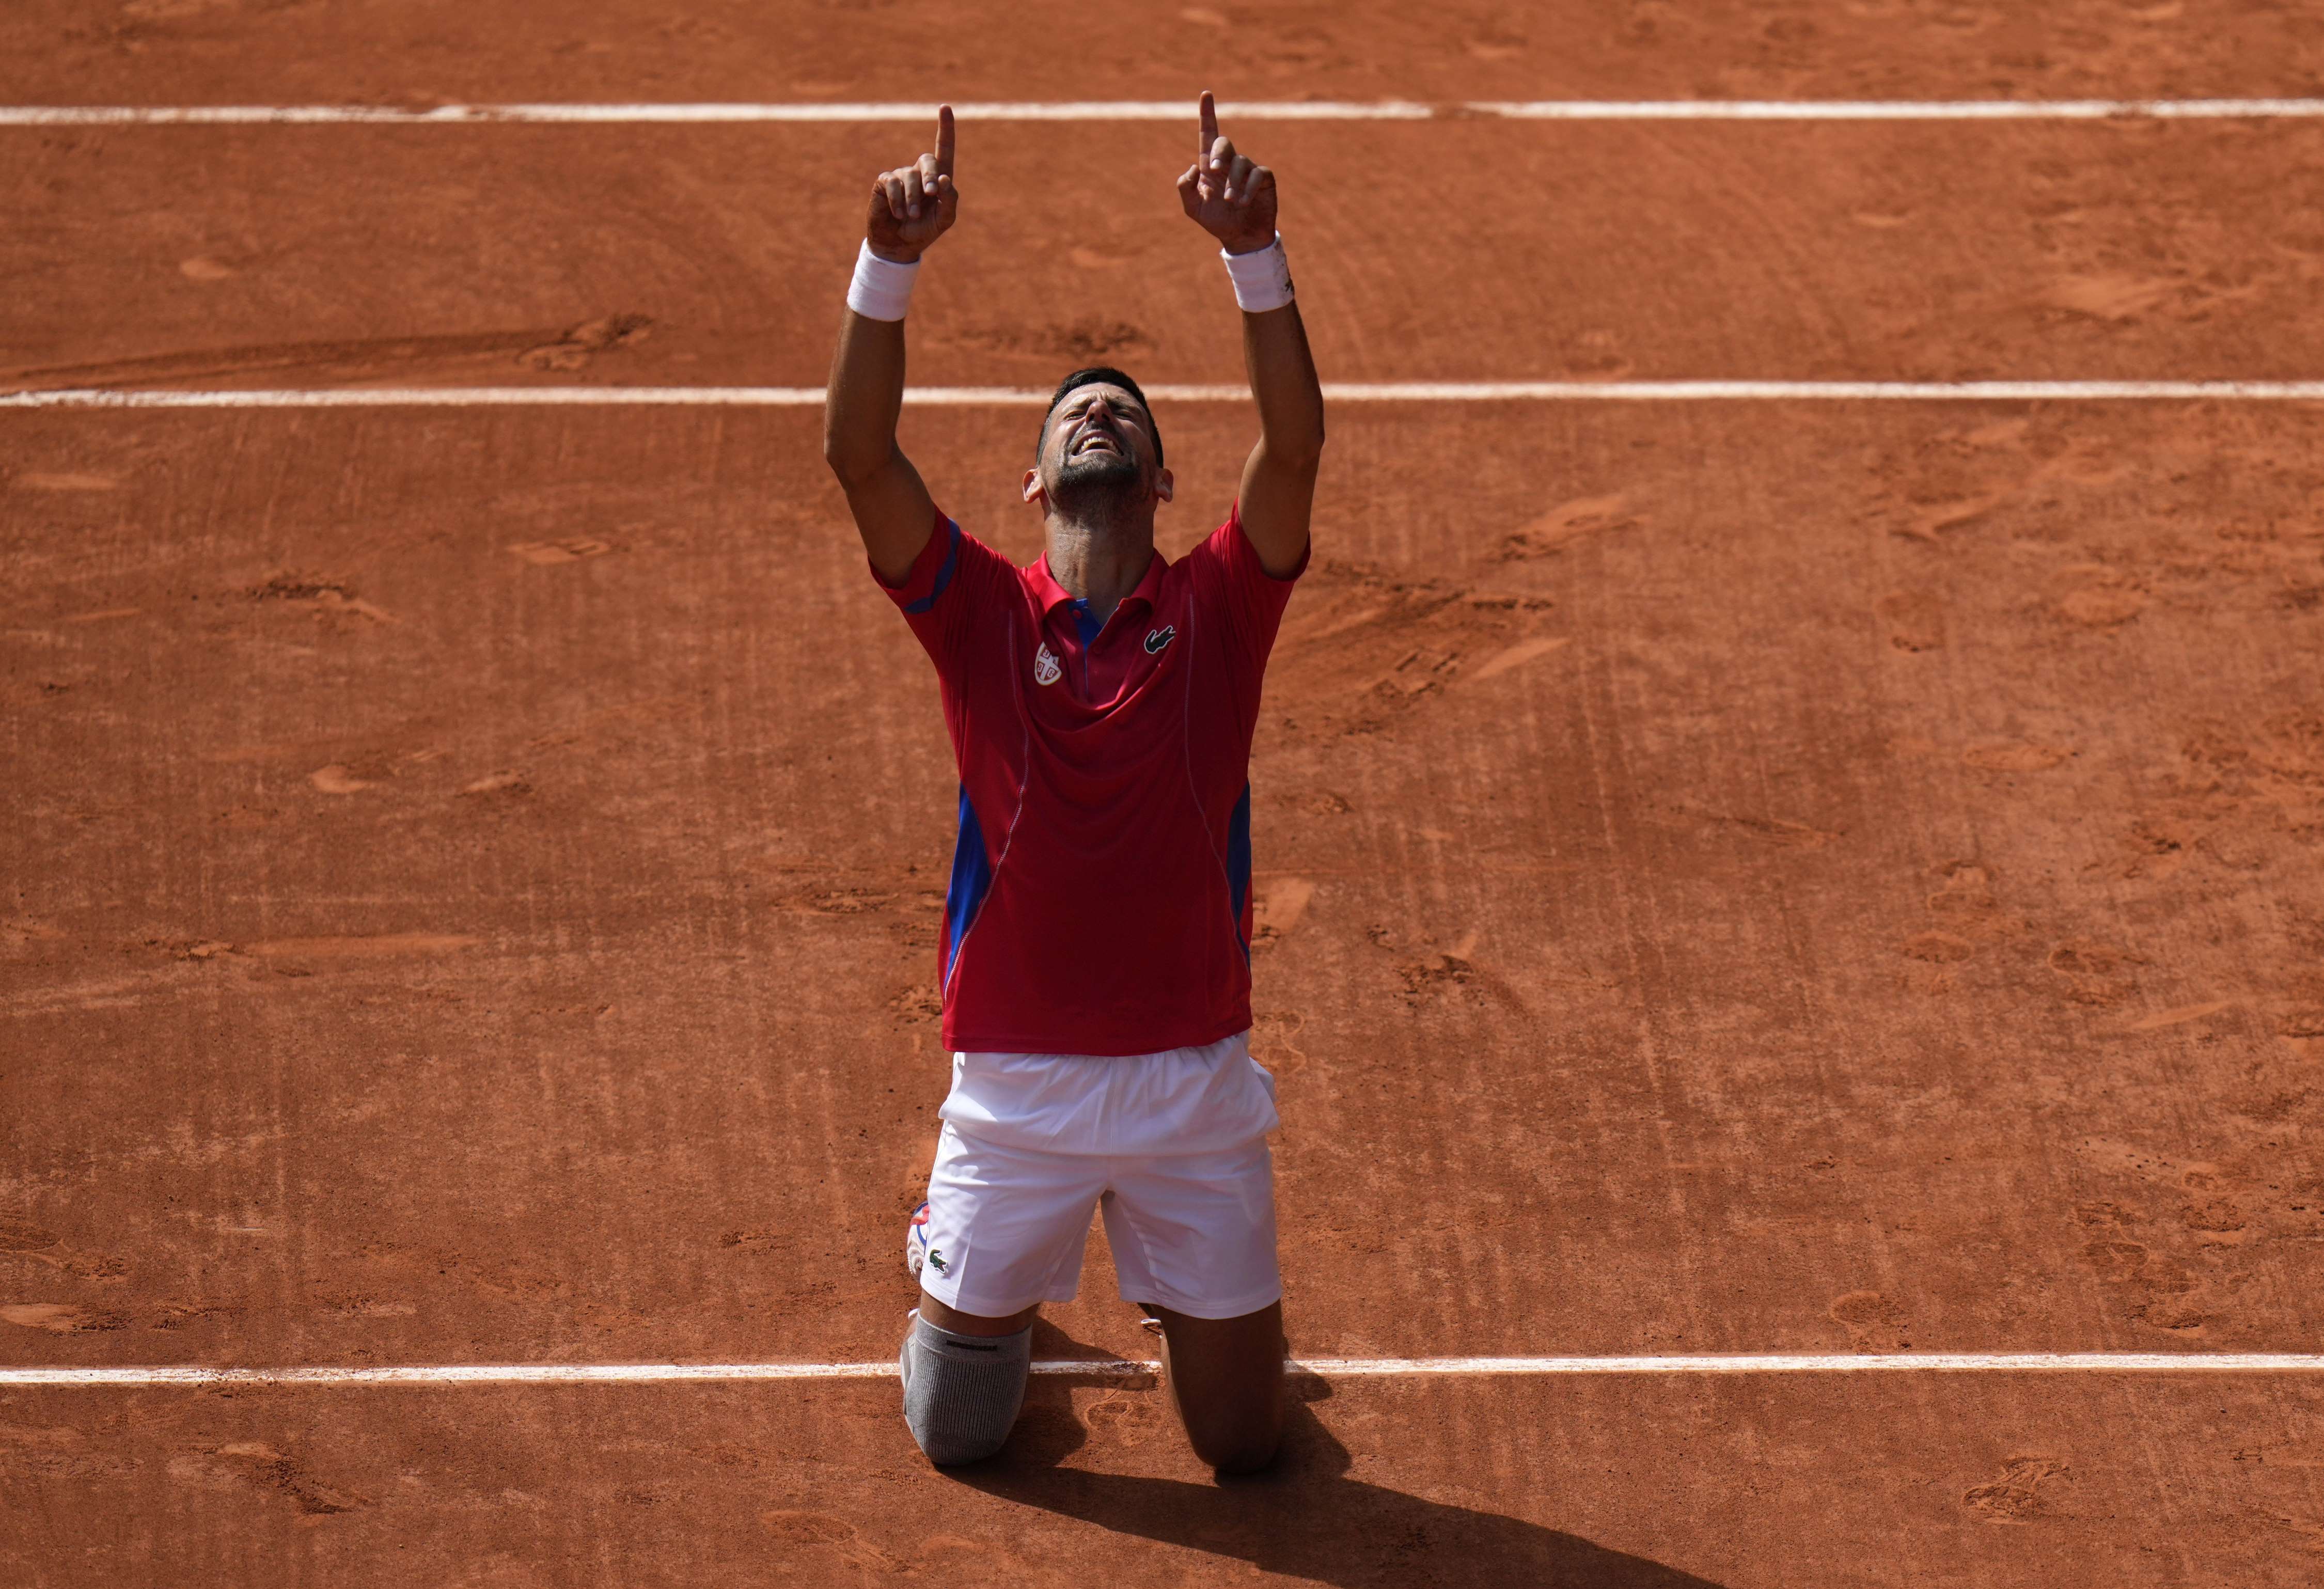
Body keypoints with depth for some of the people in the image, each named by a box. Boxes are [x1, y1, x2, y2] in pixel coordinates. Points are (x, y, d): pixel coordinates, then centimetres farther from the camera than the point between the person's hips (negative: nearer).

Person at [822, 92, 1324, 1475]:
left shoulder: (1218, 612, 0)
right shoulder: (984, 616, 0)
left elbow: (1297, 444, -15)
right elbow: (860, 456, -14)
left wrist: (1256, 254, -27)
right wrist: (891, 263, -26)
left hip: (1194, 1082, 0)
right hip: (1016, 1084, 0)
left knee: (1245, 1441, 8)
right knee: (958, 1431, 9)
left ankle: (1182, 1300, 42)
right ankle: (1003, 1302, 43)